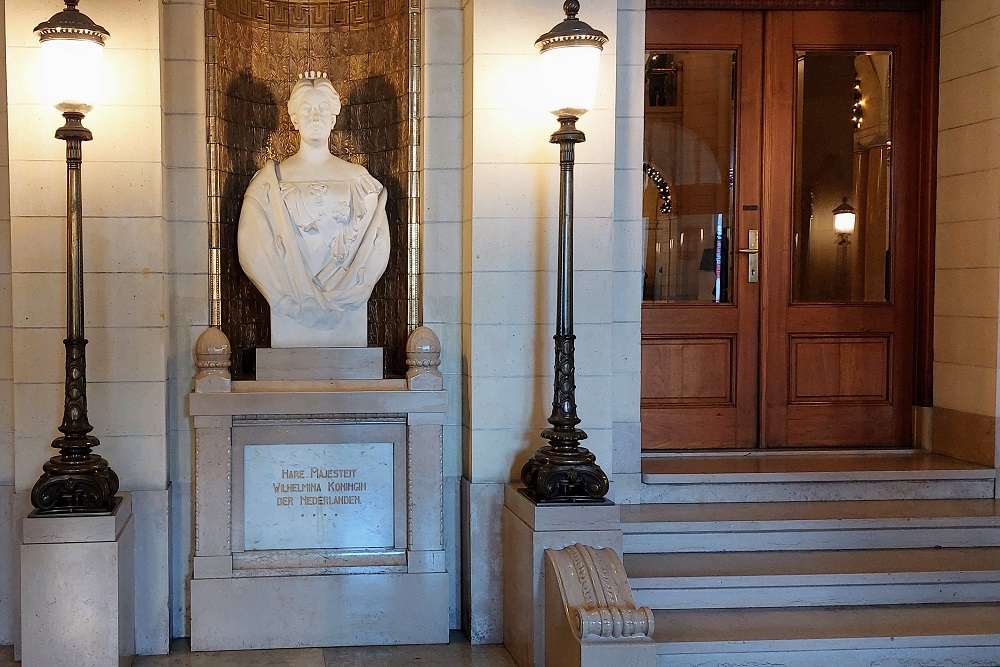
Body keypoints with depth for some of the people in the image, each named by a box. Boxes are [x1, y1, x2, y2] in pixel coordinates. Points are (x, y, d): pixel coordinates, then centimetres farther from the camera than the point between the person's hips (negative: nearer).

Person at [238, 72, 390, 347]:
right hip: (292, 315, -1)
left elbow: (377, 248, -1)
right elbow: (253, 248, -4)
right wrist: (299, 297, -13)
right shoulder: (271, 179, 5)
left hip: (347, 312, 1)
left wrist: (339, 295, -12)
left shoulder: (359, 180, 7)